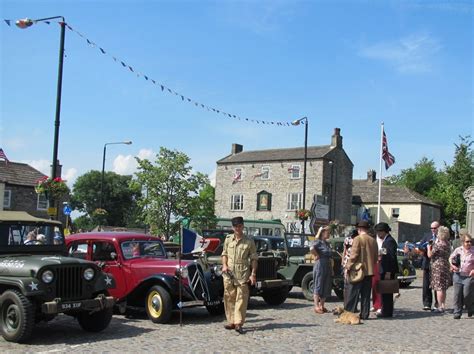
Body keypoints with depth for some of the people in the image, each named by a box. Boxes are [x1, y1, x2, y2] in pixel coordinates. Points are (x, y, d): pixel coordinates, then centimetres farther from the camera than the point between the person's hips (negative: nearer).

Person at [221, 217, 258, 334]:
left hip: (243, 275, -3)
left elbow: (254, 258, 2)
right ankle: (231, 322, 16)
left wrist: (253, 274, -4)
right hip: (229, 274, 3)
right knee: (229, 298, 7)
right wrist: (224, 265, 2)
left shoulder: (249, 242, 1)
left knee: (241, 299, -7)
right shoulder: (228, 240, 10)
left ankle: (238, 323, -8)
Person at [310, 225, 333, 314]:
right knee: (318, 286, -4)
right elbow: (312, 249, -31)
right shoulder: (318, 242, -11)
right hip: (320, 266, -8)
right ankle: (316, 307, -1)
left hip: (327, 266, 9)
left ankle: (322, 306, 18)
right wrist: (317, 256, -18)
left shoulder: (326, 243, 15)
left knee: (326, 287, 10)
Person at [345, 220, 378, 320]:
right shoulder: (373, 240, 10)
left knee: (353, 293, -1)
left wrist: (347, 267, -10)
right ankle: (364, 314, 10)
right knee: (366, 295, 9)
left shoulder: (358, 239, -10)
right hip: (369, 271, 6)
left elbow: (354, 255, -15)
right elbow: (375, 257, 14)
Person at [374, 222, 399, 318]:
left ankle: (387, 312, 1)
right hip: (384, 270, 10)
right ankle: (385, 311, 20)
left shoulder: (390, 241, -15)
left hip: (388, 271, -10)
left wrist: (388, 272, -22)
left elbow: (391, 257, -20)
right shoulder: (385, 240, 16)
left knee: (387, 292, -4)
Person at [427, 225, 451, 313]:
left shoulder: (439, 245, -18)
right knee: (443, 288, 14)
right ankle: (442, 306, 20)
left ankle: (440, 307, -4)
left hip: (438, 267, -8)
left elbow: (430, 255, -15)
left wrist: (429, 246, 2)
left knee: (439, 288, -5)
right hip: (445, 267, 8)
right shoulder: (447, 244, 8)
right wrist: (433, 245, 20)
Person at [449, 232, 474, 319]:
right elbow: (451, 258, 18)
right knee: (457, 294, 1)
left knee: (467, 295, -3)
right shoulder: (458, 250, 4)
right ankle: (457, 313, 9)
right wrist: (452, 265, 0)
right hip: (458, 275, 3)